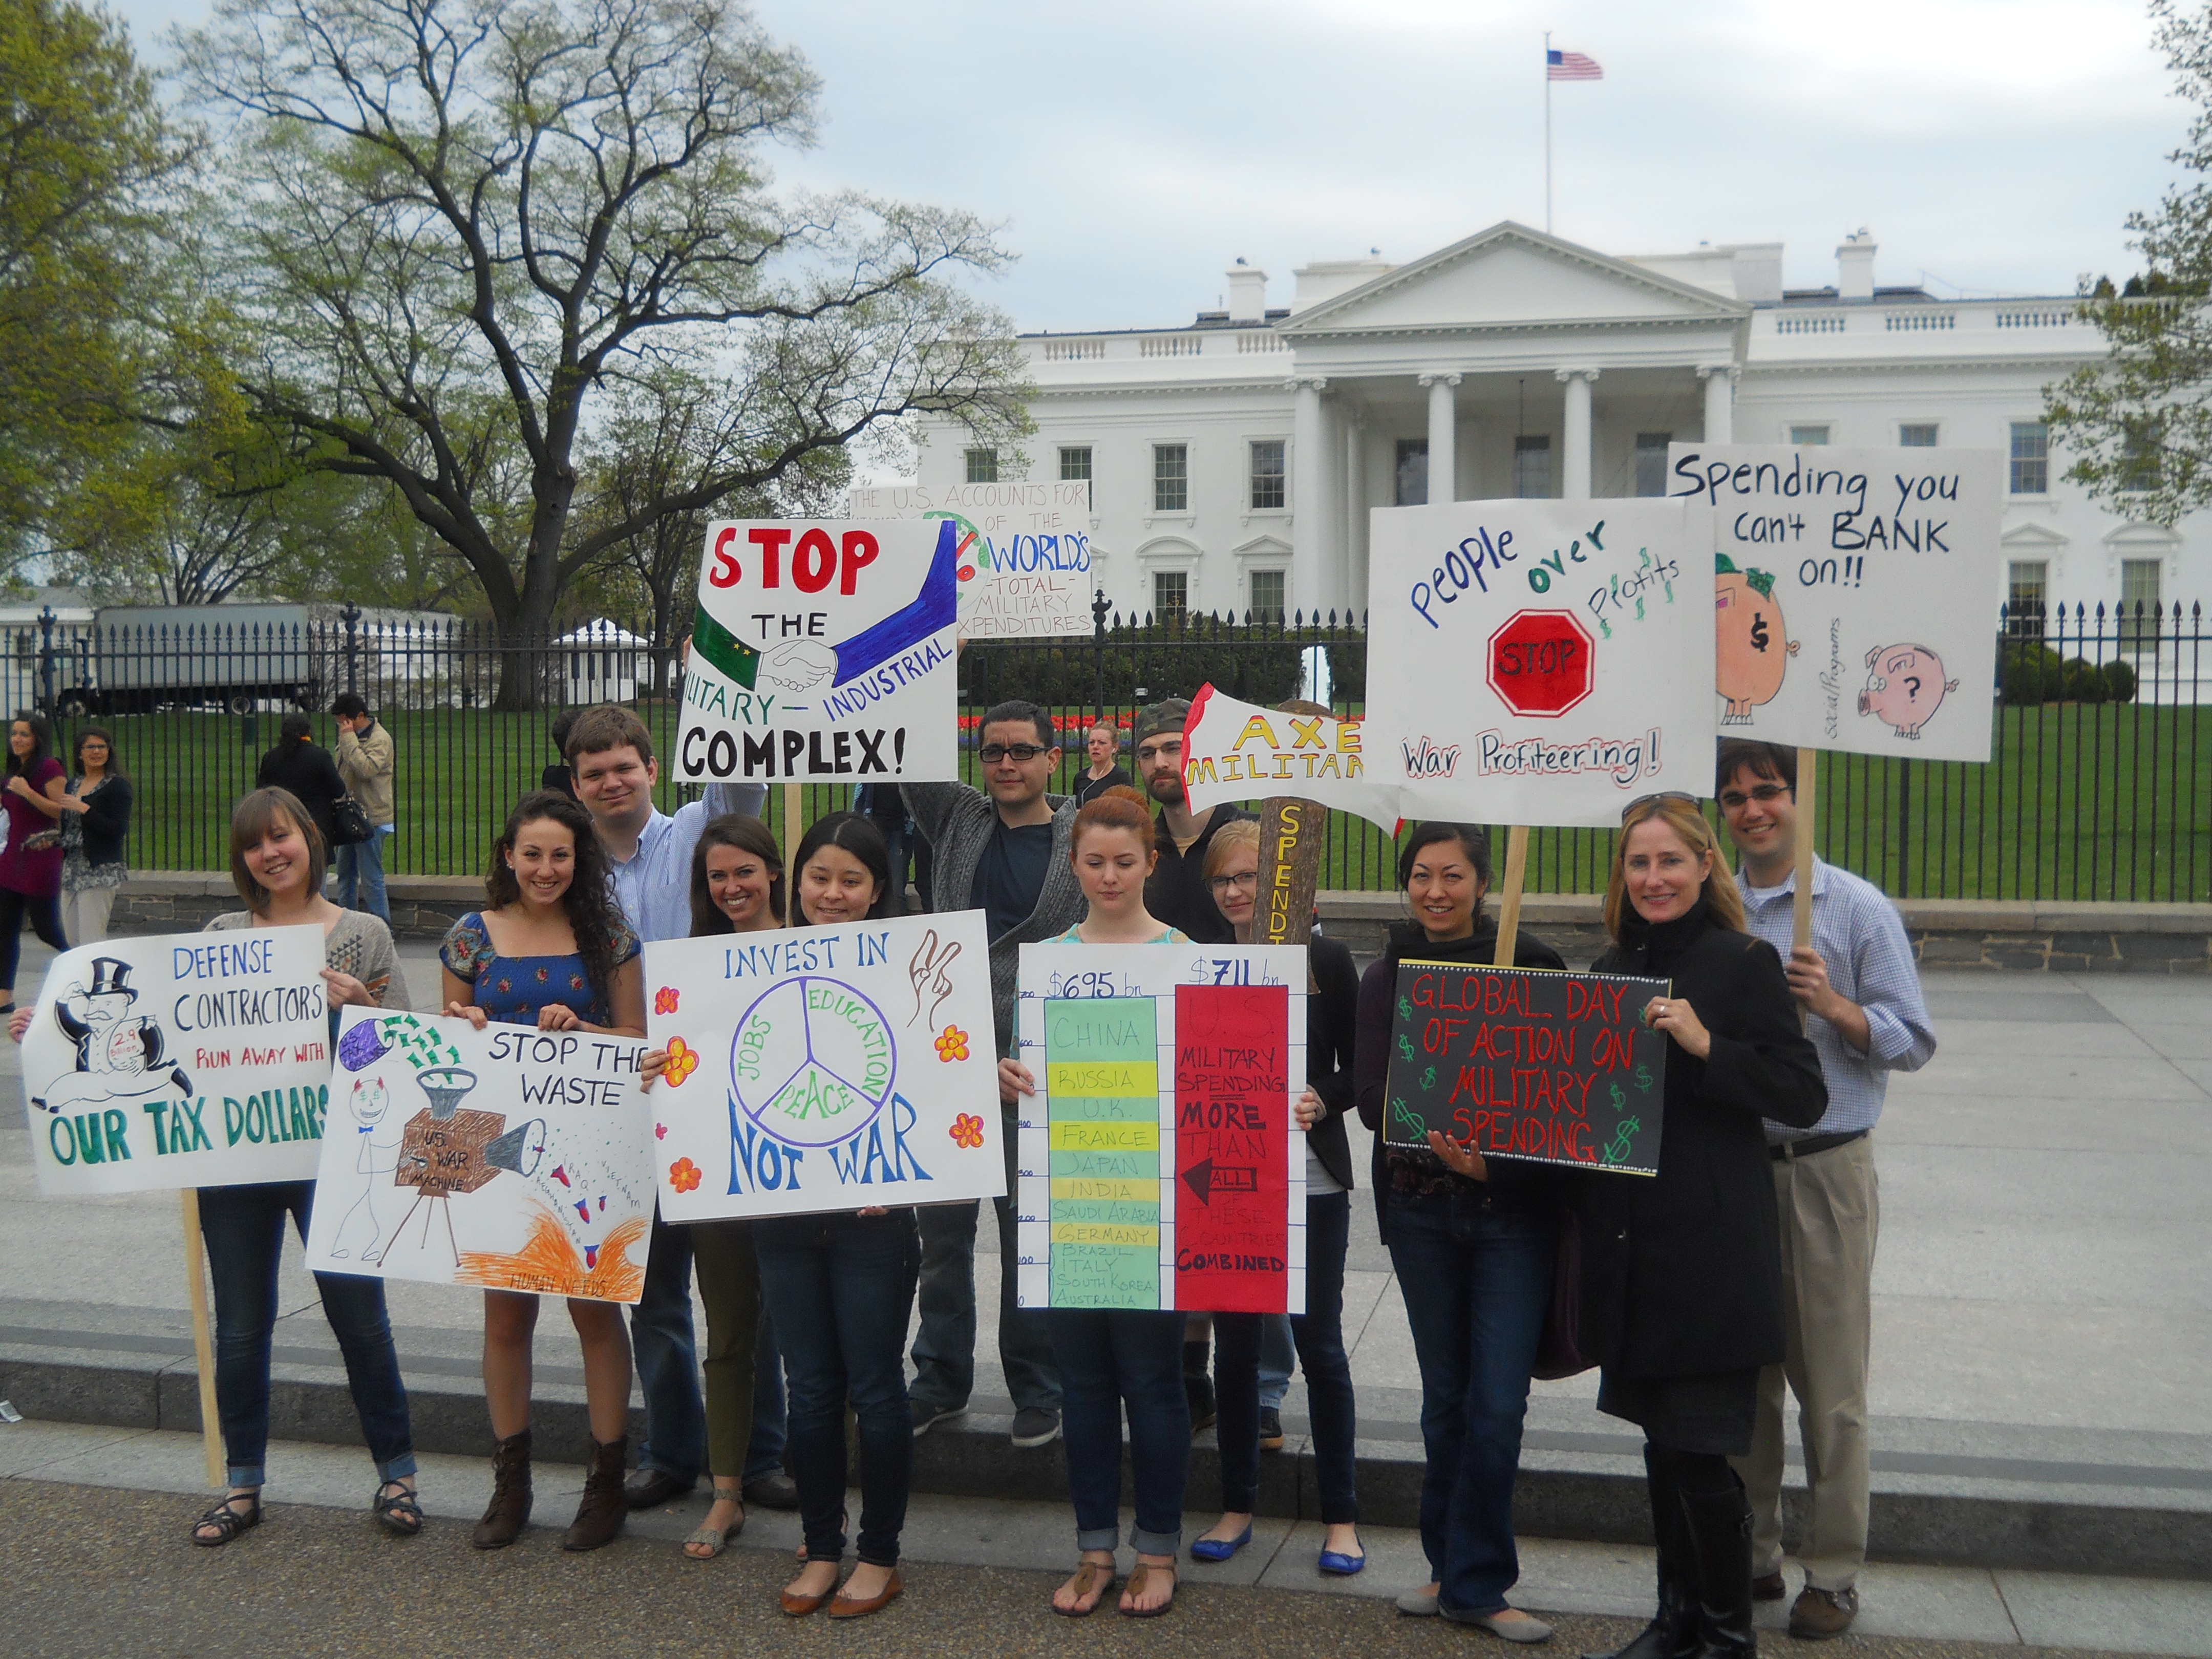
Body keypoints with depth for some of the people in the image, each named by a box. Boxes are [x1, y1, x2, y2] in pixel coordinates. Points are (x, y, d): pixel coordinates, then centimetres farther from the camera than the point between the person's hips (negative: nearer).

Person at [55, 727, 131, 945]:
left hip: (100, 870, -8)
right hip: (72, 868, 8)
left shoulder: (118, 785, -6)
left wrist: (83, 809, -18)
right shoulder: (73, 785, 16)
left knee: (91, 939, -12)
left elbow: (119, 829, -16)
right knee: (71, 936, 8)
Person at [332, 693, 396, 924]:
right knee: (346, 872, 16)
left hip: (371, 818, -9)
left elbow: (366, 769, -30)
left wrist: (348, 739, -24)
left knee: (371, 877, -7)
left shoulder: (380, 739, -14)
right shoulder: (353, 736, 13)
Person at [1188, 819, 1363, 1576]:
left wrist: (1320, 1100, -17)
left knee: (1319, 1340, 4)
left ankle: (1340, 1515, 15)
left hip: (1310, 1179, -2)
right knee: (1235, 1342, 10)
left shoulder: (1327, 960, -1)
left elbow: (1361, 1067, 1)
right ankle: (1237, 1506, 22)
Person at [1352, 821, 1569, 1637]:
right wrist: (1443, 1136, -23)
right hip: (1419, 1209, 2)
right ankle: (1459, 1571, 25)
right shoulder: (1387, 976, 4)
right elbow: (1372, 1099, -5)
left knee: (1498, 1404, -4)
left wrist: (1493, 1162, -19)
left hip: (1513, 1209, -2)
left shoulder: (1532, 966, -3)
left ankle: (1473, 1582, 10)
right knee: (1445, 1395, 12)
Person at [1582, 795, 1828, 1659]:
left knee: (1700, 1448, -4)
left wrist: (1706, 1044, -22)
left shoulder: (1745, 962, -7)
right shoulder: (1610, 969, 11)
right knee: (1659, 1441, 15)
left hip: (1711, 1246, -6)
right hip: (1628, 1241, 6)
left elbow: (1805, 1097, -11)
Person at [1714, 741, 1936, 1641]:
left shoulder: (1858, 909, -3)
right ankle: (1750, 1557, 24)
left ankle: (1832, 1574, 14)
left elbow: (1912, 1042, -6)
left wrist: (1833, 1006, -20)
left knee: (1830, 1381, 2)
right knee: (1741, 1373, 11)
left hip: (1827, 1169, -4)